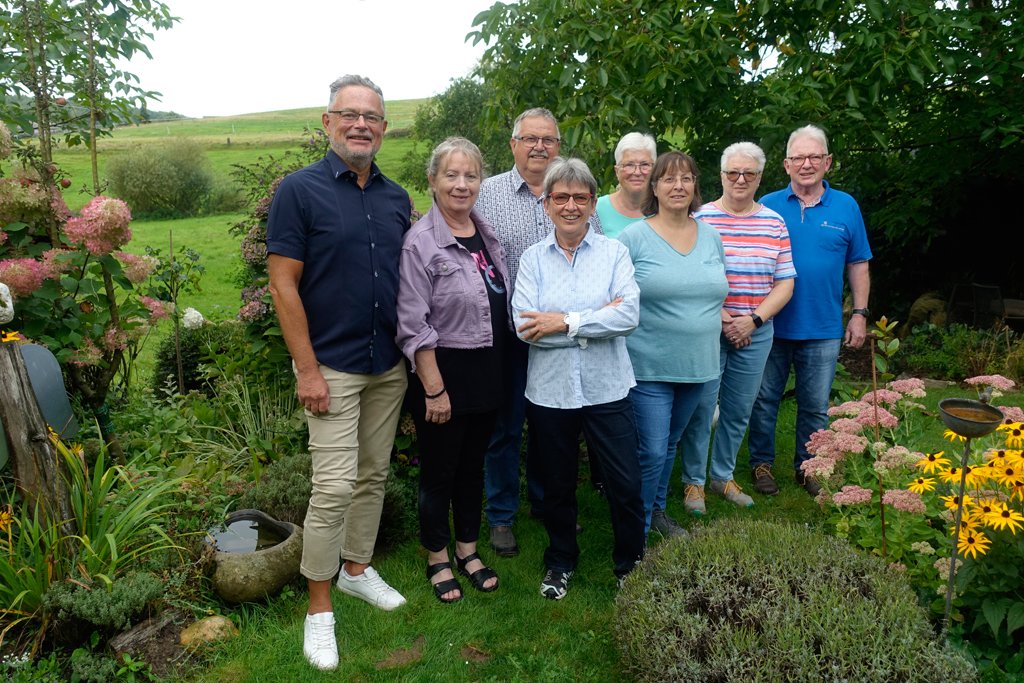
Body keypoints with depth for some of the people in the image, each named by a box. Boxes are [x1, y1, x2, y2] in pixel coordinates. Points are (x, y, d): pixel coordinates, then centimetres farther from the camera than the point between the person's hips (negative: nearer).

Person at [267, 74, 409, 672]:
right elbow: (284, 285, -12)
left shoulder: (396, 197, 7)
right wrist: (307, 370, -15)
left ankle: (358, 568, 35)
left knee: (374, 475, 15)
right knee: (335, 485, -5)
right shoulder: (300, 190, -9)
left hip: (389, 366, 6)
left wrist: (411, 350, 7)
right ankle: (319, 610, 12)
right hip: (333, 368, -5)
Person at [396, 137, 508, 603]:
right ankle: (437, 559, 28)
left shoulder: (486, 233, 7)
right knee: (439, 470, 8)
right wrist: (435, 388, -17)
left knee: (473, 464, 19)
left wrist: (497, 371, 14)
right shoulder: (420, 242, -15)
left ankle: (468, 550, 36)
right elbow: (414, 326, -17)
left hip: (487, 371, 7)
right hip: (443, 371, -6)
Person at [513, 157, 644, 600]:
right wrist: (597, 320, -13)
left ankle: (630, 563, 30)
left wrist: (566, 322, -16)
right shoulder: (533, 259, 2)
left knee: (626, 485, 4)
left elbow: (628, 315, -13)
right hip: (550, 390, 1)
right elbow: (525, 326, -11)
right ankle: (561, 562, 38)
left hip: (606, 387, -1)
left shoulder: (613, 252, 1)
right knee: (557, 484, 16)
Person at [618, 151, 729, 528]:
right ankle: (637, 528, 16)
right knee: (651, 452, -3)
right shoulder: (634, 237, -8)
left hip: (699, 366, 5)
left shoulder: (711, 236, 9)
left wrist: (720, 320, 5)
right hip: (650, 366, -5)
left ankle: (657, 510, 39)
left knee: (670, 444, 19)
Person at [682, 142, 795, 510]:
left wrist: (753, 320, -8)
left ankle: (723, 475, 31)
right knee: (700, 406, 1)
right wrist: (722, 320, -13)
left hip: (755, 333, 4)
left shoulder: (774, 223, 7)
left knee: (738, 410, 13)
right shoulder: (701, 218, -3)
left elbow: (785, 283, 6)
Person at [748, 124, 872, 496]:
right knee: (764, 400, 9)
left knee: (816, 406, 11)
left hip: (823, 329, 1)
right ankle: (762, 463, 25)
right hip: (772, 326, -1)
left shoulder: (846, 207, 3)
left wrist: (860, 313, 1)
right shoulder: (767, 206, 0)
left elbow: (858, 265, 8)